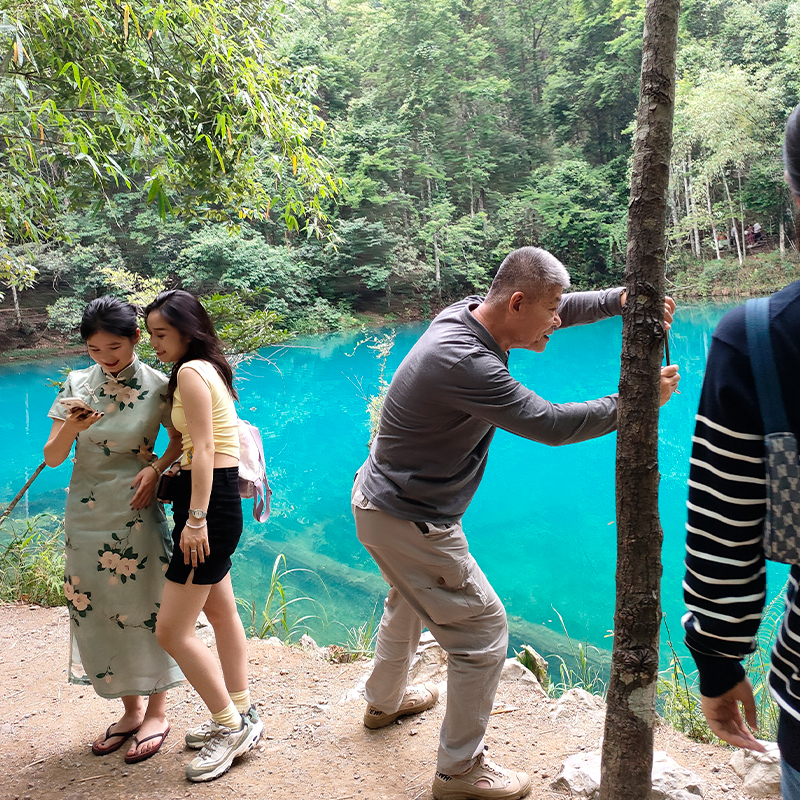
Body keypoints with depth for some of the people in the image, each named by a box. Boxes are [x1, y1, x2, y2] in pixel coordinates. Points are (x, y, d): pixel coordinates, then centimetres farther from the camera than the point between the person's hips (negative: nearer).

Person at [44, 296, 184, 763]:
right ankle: (131, 709, 27)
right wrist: (70, 429, -22)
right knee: (95, 610, 9)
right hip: (86, 514, 4)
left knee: (144, 607, 2)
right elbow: (52, 458, -1)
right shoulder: (77, 385, 0)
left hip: (136, 512, -3)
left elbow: (180, 441, 6)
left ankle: (156, 712, 20)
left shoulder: (158, 387, -6)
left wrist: (156, 468, -13)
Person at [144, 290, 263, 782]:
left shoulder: (190, 371, -13)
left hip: (209, 501, -11)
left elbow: (203, 451, -20)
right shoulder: (211, 370, 16)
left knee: (172, 631, -4)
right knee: (222, 612, 19)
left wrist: (195, 519, -22)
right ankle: (241, 715, 33)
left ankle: (233, 727, 9)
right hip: (219, 498, 11)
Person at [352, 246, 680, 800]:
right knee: (482, 630, 2)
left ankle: (385, 701, 56)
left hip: (383, 500, 11)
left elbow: (564, 306, 7)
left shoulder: (470, 314, -4)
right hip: (409, 522, -10)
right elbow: (548, 424, -28)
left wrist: (623, 299, -8)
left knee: (410, 603, 32)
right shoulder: (463, 362, -33)